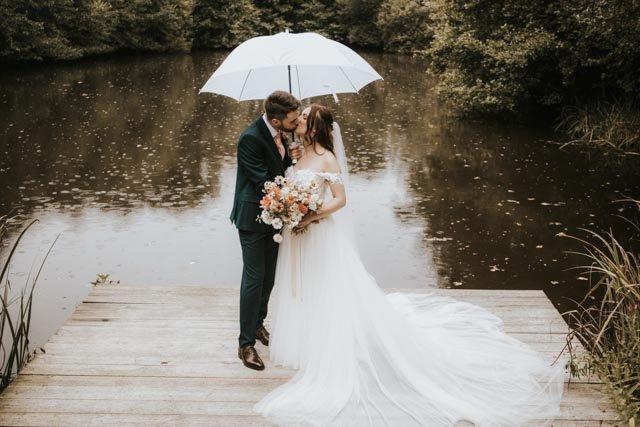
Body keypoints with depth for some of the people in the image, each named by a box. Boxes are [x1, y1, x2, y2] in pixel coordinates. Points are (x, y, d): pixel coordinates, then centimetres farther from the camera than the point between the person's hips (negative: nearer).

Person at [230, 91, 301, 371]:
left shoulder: (282, 132, -2)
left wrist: (292, 158, -9)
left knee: (269, 275, 18)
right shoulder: (251, 138, -26)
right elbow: (264, 182, -24)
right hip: (253, 217, -8)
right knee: (254, 278, -3)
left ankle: (258, 323, 38)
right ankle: (246, 344, 8)